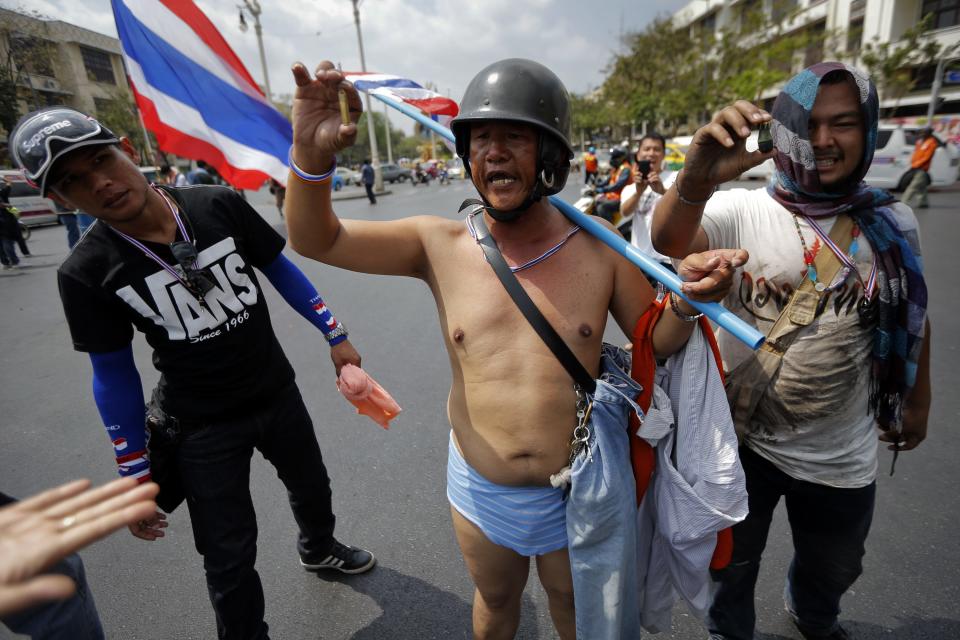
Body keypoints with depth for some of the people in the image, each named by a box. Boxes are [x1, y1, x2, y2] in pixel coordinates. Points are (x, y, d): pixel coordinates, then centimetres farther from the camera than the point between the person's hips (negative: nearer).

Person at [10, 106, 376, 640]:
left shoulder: (220, 205, -15)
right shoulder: (87, 272, -18)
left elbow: (280, 268, -2)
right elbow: (113, 374, -8)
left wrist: (335, 335, -1)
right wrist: (135, 474, -3)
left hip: (277, 393, 3)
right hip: (202, 425, -2)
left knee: (312, 488, 26)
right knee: (230, 558, 9)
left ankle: (319, 548, 60)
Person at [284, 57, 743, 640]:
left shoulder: (600, 250, -13)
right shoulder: (440, 246, -13)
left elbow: (656, 342, -3)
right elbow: (314, 238, -12)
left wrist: (688, 301, -24)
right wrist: (312, 154, -31)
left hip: (574, 495, 0)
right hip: (479, 493, 1)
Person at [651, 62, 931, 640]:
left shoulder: (893, 223, -6)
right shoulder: (742, 210, -15)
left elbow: (913, 316, 8)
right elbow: (669, 242, -35)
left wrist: (917, 402, 16)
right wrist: (696, 180, -54)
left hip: (843, 457, 4)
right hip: (744, 440, -3)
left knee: (833, 569, 31)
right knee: (732, 566, 22)